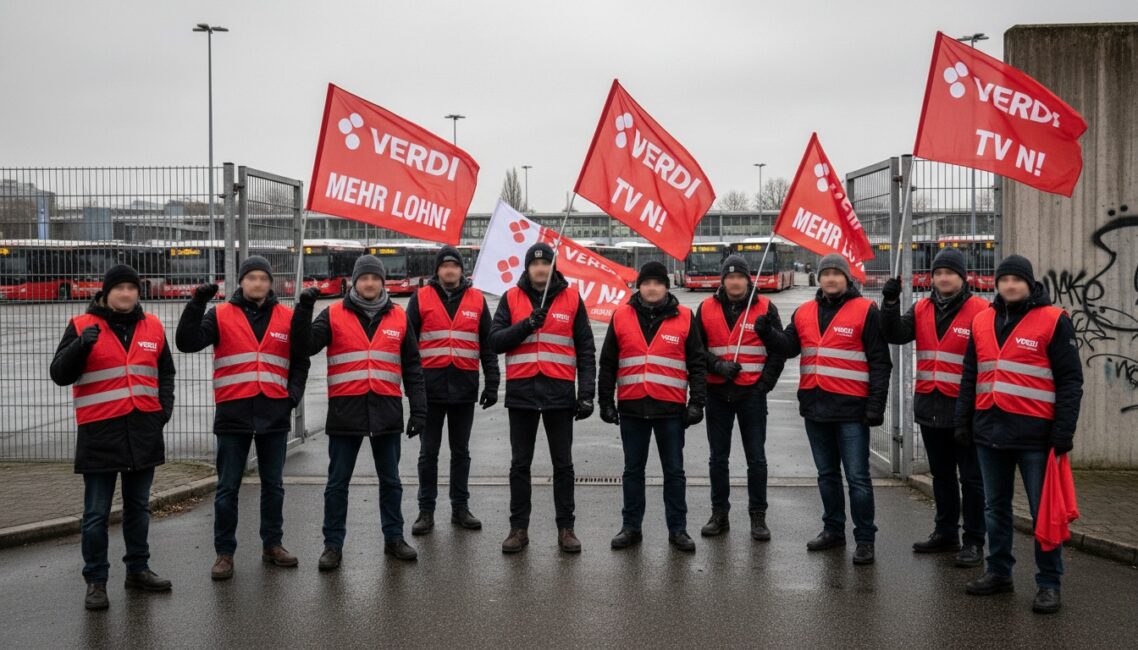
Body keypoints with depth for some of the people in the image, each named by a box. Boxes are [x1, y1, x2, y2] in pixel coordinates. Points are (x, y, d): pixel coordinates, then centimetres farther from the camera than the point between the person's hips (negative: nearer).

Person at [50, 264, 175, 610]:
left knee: (138, 506, 15)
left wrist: (164, 406, 5)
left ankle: (138, 569, 27)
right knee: (96, 513, 1)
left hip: (144, 431, 4)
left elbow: (165, 371, 20)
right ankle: (95, 581, 9)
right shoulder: (82, 326, -3)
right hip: (100, 432, -4)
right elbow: (59, 374, -9)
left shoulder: (152, 326, 9)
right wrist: (81, 345, -25)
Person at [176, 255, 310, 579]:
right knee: (227, 488, 3)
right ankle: (224, 552, 13)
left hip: (275, 413, 2)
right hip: (233, 413, -2)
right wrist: (197, 305, -21)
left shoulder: (287, 317, 7)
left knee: (273, 485, 12)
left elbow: (300, 361, 14)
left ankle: (272, 544, 26)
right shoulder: (220, 315, 1)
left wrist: (294, 394, 0)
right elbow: (187, 343, -11)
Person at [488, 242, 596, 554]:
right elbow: (495, 341, -3)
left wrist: (586, 393, -2)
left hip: (560, 392, 0)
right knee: (520, 464, 7)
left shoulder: (571, 298, 4)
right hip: (521, 391, 1)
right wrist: (526, 324, -17)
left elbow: (586, 350, 5)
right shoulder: (511, 298, 6)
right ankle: (519, 528, 16)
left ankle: (566, 528, 15)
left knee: (563, 464, 6)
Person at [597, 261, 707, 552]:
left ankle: (677, 529, 16)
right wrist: (605, 402, 5)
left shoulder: (684, 318, 2)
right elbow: (607, 363, 9)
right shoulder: (621, 316, 4)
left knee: (674, 471, 7)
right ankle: (631, 527, 20)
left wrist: (696, 402, -2)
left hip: (670, 408, -1)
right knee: (633, 470, 11)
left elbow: (696, 363, 4)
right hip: (632, 408, 1)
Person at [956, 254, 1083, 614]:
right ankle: (999, 572, 27)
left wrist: (1064, 430, -12)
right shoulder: (982, 321, 11)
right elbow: (970, 377, 16)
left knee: (1043, 510, 1)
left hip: (1035, 433, -5)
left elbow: (1070, 379, -6)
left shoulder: (1053, 321, -4)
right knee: (995, 507, 15)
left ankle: (1049, 584, 9)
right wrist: (964, 421, 11)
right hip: (989, 431, 5)